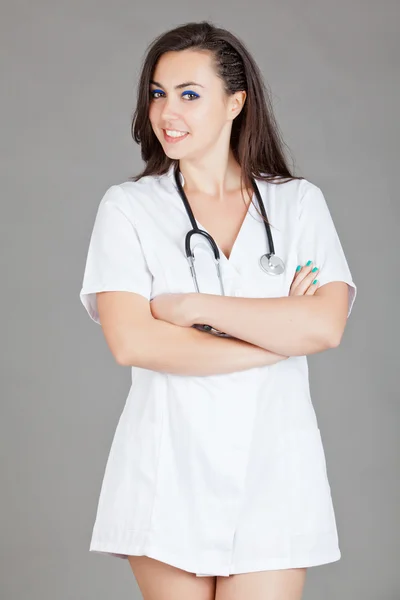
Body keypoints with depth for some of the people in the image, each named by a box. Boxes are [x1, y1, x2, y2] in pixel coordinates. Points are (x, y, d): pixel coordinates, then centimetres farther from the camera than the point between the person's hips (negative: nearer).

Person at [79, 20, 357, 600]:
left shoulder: (300, 203, 7)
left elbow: (326, 326, -7)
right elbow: (130, 341, -10)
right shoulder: (128, 206, 3)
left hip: (272, 467, 1)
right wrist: (279, 338, -8)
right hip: (169, 469, 0)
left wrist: (194, 306, -10)